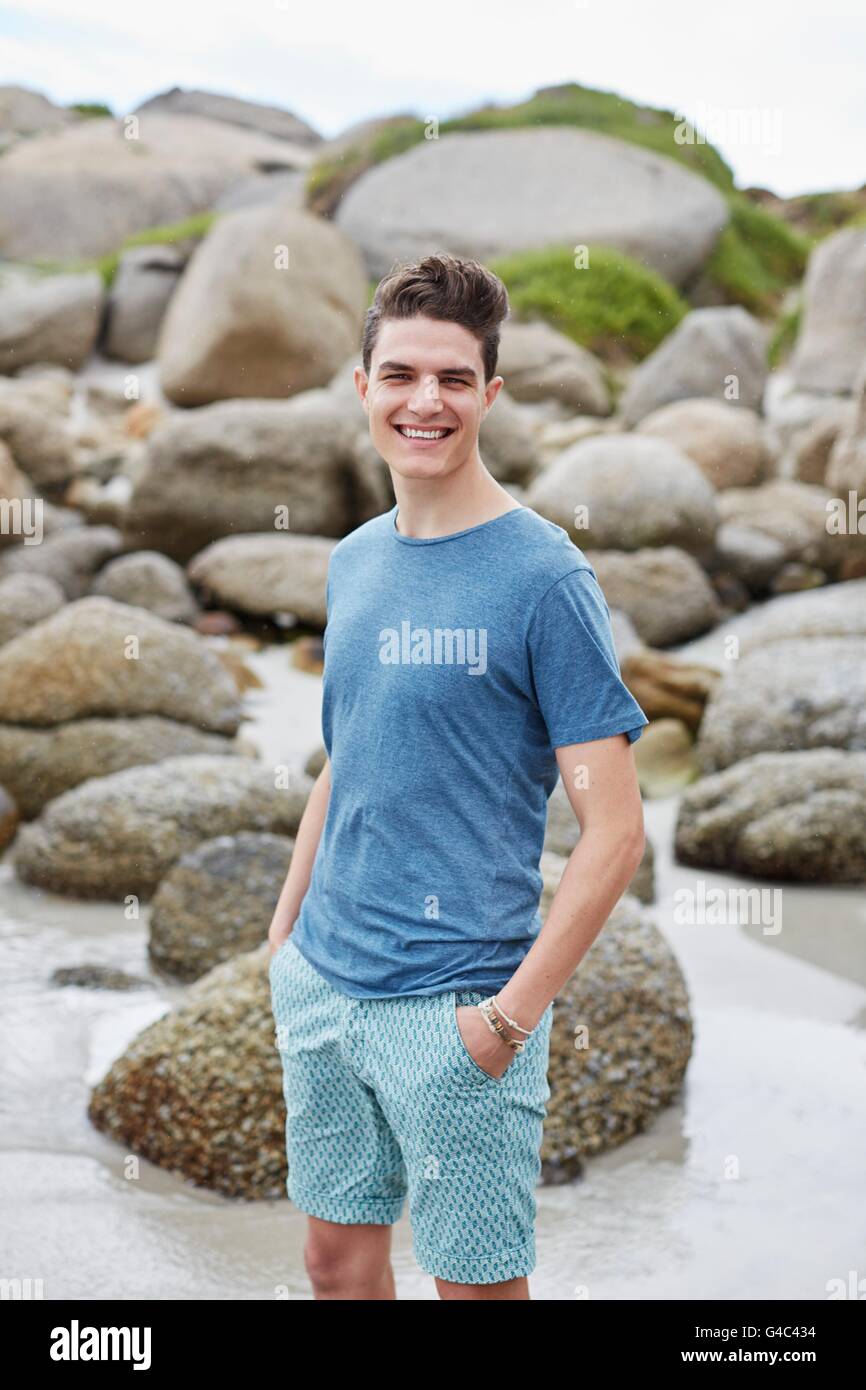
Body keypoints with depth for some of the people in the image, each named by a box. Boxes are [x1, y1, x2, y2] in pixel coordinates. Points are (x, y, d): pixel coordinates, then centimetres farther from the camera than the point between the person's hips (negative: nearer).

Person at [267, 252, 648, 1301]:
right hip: (321, 981, 6)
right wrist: (287, 924, 14)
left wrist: (512, 1014, -17)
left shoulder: (544, 577, -14)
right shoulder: (353, 561, 7)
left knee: (476, 1280, 6)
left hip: (453, 1007, -6)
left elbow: (613, 833, -15)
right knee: (337, 1254, 17)